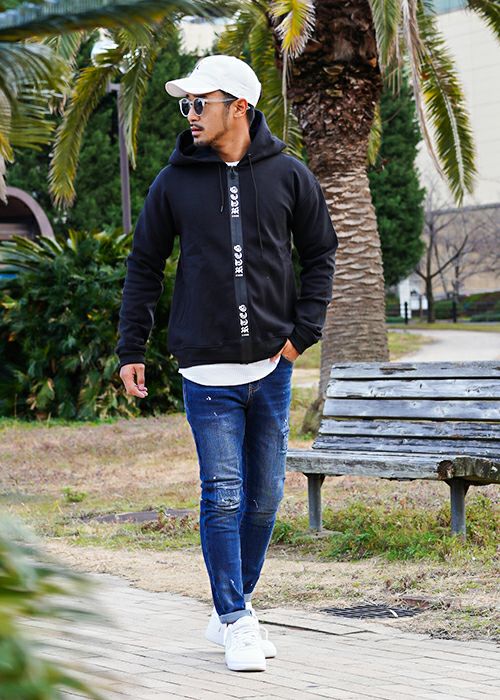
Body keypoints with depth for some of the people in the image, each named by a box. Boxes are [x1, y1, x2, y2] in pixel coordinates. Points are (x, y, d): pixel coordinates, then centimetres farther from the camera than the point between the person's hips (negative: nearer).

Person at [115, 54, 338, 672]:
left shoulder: (288, 176, 2)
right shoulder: (174, 183, 1)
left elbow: (320, 254, 12)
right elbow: (144, 267, 8)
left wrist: (303, 332, 2)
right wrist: (131, 350, 5)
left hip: (272, 366, 2)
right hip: (207, 370, -2)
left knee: (265, 495, 8)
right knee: (223, 496, -6)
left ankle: (233, 609, 24)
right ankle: (235, 622, 4)